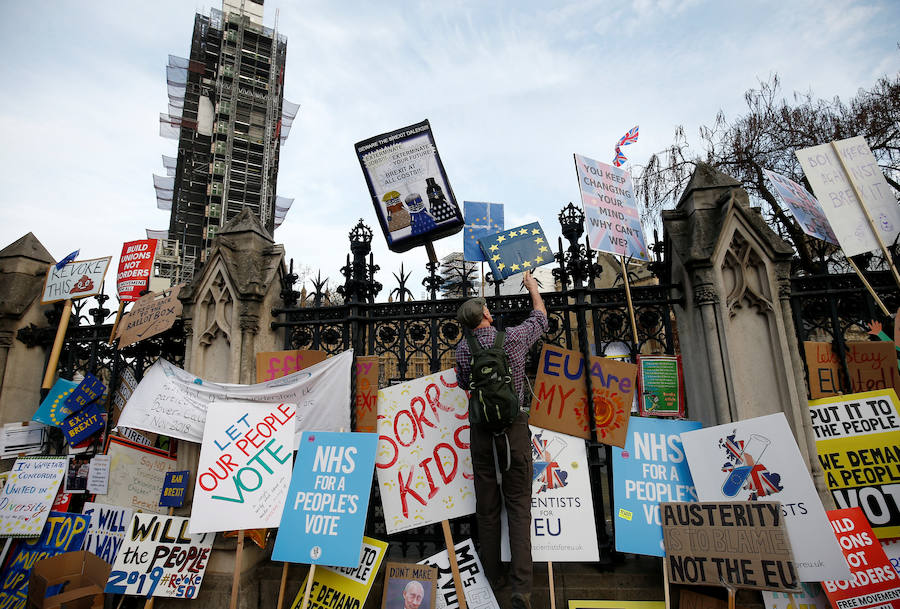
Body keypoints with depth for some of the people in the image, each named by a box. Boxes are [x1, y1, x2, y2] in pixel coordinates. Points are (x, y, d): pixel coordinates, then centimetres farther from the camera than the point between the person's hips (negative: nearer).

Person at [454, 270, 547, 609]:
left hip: (481, 429, 2)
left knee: (487, 505, 12)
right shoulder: (514, 338, -4)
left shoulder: (463, 349, -1)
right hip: (514, 427, -1)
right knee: (518, 505, 4)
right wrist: (532, 286, 29)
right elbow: (541, 318, 15)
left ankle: (495, 577, 24)